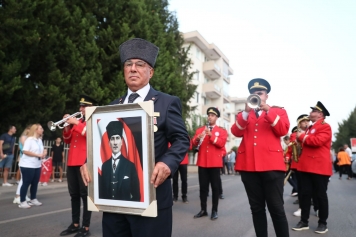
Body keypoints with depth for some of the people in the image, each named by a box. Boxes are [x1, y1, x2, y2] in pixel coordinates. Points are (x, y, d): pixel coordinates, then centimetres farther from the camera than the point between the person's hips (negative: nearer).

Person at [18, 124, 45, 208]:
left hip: (37, 165, 8)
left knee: (35, 183, 12)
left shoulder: (40, 140, 12)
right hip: (27, 165, -7)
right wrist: (38, 155, -20)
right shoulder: (29, 139, -11)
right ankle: (22, 202, 7)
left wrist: (43, 155, -2)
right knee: (26, 183, -1)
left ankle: (33, 199, 23)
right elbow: (25, 151, -19)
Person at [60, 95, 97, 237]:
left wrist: (76, 123, -17)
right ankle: (75, 224, 23)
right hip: (72, 162, 7)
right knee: (74, 195, 12)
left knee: (85, 195, -2)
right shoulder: (77, 121, 19)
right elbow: (67, 140, 18)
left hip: (86, 162, -7)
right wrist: (67, 126, 2)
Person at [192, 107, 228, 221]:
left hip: (215, 163, -2)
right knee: (203, 187, 7)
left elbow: (221, 143, -11)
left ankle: (214, 211, 13)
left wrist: (211, 135, -22)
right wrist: (198, 138, -20)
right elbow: (193, 143, 2)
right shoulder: (200, 129, 12)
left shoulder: (222, 131, 5)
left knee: (215, 187, 4)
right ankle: (203, 210, 17)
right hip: (202, 162, 2)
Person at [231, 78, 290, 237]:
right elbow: (236, 132, 1)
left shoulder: (278, 111, 12)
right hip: (248, 165, 3)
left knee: (276, 208, -1)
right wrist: (246, 112, -11)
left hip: (272, 164, -3)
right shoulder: (244, 114, 18)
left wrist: (268, 110, -13)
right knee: (256, 208, 10)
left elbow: (283, 130, -5)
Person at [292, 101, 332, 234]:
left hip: (319, 167, -8)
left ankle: (323, 223, 16)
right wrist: (301, 138, 8)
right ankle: (304, 221, 15)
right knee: (305, 194, 8)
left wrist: (302, 136, -11)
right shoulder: (310, 128, 20)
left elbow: (318, 140, -23)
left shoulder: (325, 127, -6)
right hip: (305, 166, 8)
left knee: (321, 195, 4)